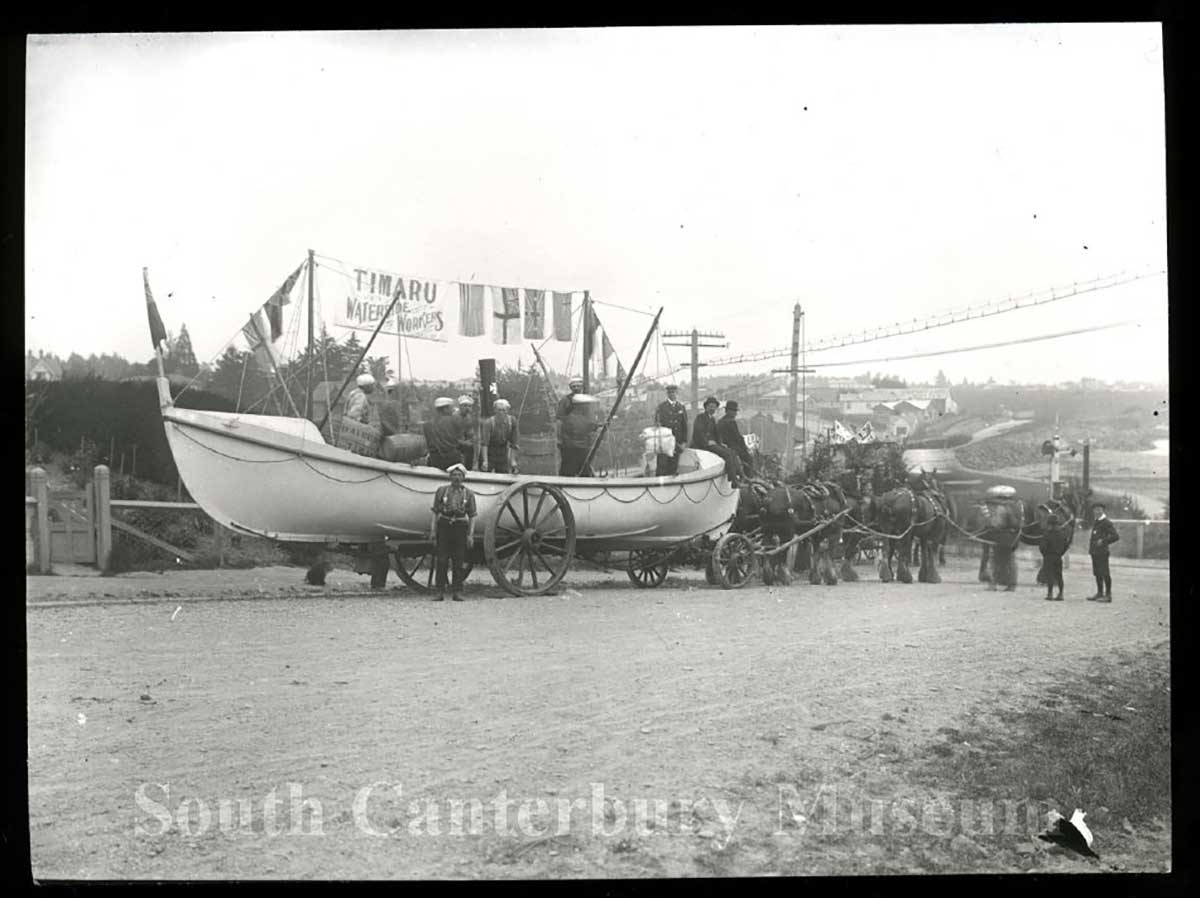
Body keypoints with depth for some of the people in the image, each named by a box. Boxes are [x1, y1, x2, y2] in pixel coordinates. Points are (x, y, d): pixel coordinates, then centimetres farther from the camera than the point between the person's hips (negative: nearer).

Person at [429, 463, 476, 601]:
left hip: (460, 527, 0)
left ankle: (456, 592, 7)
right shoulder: (442, 490, 5)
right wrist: (433, 531, 0)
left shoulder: (468, 493, 6)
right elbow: (435, 512, 6)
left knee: (459, 562, 1)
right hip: (444, 525, 0)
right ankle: (440, 592, 0)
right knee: (441, 560, -3)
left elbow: (472, 516, 6)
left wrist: (471, 534, -2)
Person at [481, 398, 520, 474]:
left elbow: (513, 442, -1)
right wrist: (485, 460, -33)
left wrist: (513, 460, -3)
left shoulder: (512, 421, -8)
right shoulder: (489, 422, -19)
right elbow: (484, 443, -24)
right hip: (489, 453, -3)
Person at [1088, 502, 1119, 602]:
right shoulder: (1096, 522, 17)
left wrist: (1103, 541, -14)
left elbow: (1116, 536, -15)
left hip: (1102, 552, -9)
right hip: (1094, 552, 9)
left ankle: (1108, 595, -3)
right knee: (1097, 573, 13)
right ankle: (1100, 593, 20)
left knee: (1104, 573, -6)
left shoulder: (1106, 522, -9)